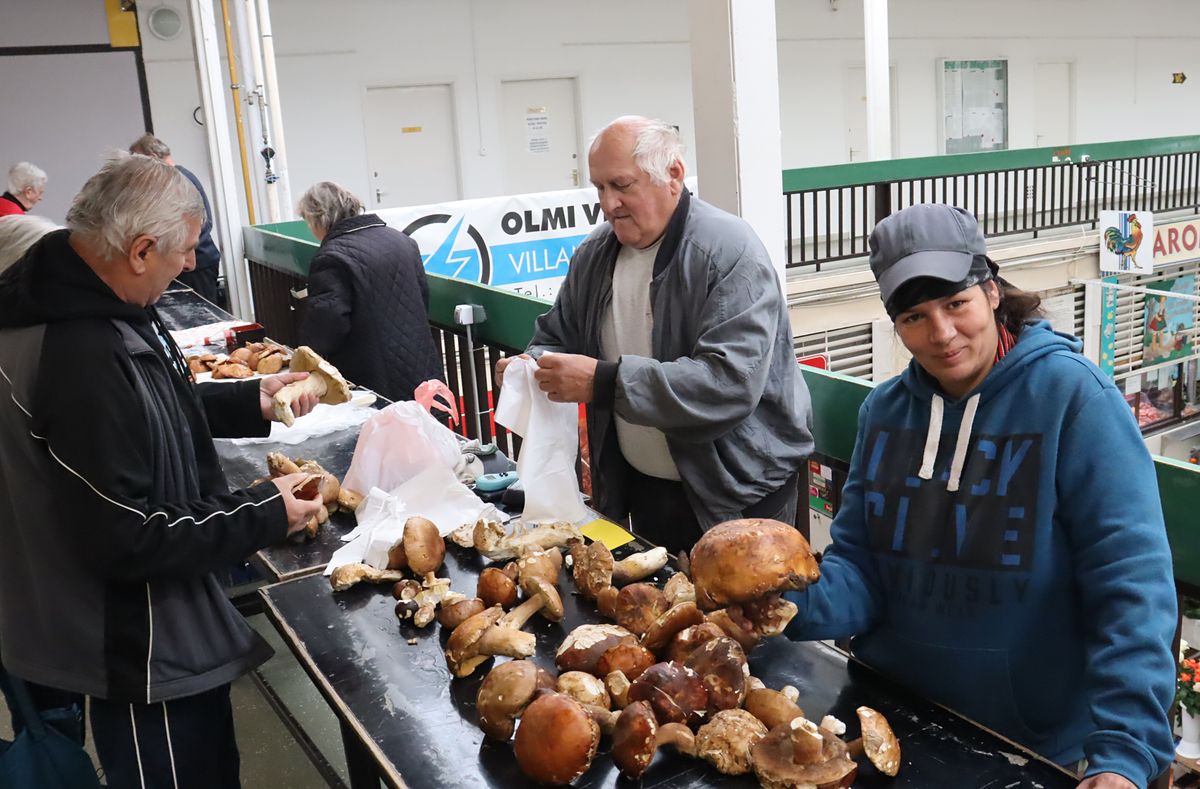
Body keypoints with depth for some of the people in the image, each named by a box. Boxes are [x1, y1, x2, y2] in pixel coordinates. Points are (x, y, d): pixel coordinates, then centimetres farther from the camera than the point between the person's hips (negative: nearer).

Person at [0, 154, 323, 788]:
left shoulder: (76, 298, -1)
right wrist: (265, 515, -20)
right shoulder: (82, 359, -34)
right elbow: (128, 540, -29)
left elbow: (148, 414, 15)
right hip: (140, 648, -10)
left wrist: (252, 401, 6)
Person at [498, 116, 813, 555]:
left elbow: (731, 382, -31)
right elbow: (557, 335, 13)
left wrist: (605, 381, -34)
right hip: (637, 488, 6)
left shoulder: (729, 252, -20)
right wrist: (534, 366, -11)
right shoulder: (595, 254, 2)